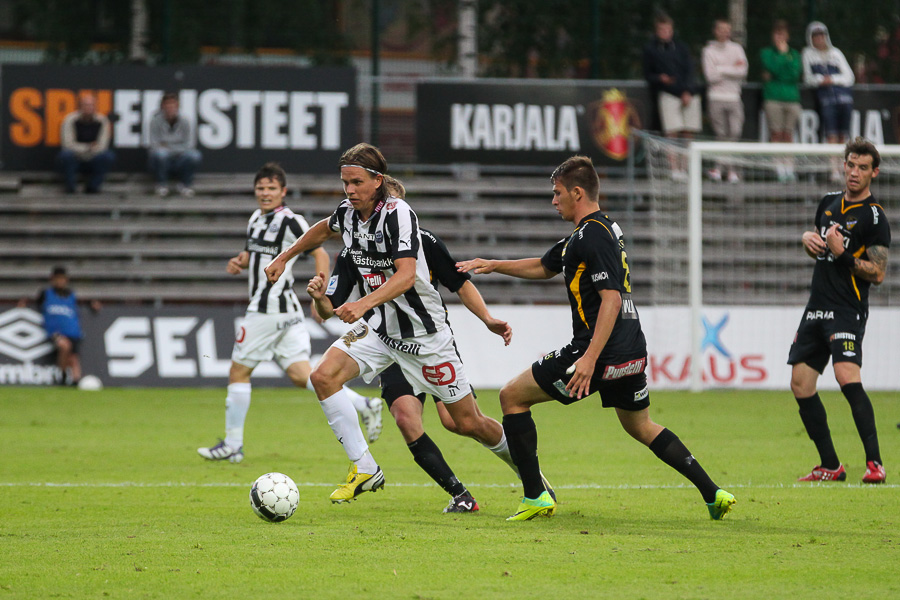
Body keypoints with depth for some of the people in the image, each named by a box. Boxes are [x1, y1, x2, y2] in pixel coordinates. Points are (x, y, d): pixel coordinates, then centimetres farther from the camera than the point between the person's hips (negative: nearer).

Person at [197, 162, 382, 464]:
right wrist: (239, 262, 9)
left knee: (238, 372, 0)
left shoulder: (290, 222, -10)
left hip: (270, 310, -9)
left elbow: (320, 254, -11)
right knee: (300, 374, 1)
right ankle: (363, 405, -6)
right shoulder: (256, 218, 17)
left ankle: (232, 445, 7)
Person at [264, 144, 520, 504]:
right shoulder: (348, 212, -2)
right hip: (377, 326, 6)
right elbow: (324, 230, 25)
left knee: (468, 423, 0)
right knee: (324, 376, -18)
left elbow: (406, 275, -35)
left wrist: (364, 304, -48)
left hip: (422, 330, -6)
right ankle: (364, 470, -10)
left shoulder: (397, 213, -22)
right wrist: (284, 257, 25)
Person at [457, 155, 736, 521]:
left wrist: (590, 358, -28)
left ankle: (535, 497, -3)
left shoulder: (594, 235, -14)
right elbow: (544, 267, 33)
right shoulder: (590, 232, 18)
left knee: (512, 396, 0)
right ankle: (713, 494, 17)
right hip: (631, 353, 10)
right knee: (639, 426, 25)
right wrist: (493, 265, 29)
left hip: (602, 352, -10)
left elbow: (611, 299, -22)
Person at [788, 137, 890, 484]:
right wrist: (808, 238, 7)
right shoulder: (829, 202, 14)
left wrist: (842, 253, -20)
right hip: (816, 308, 8)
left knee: (847, 377, -26)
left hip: (848, 310, -8)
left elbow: (878, 273, -11)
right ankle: (830, 466, 14)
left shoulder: (874, 217, -8)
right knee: (801, 385, 5)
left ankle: (875, 462, -26)